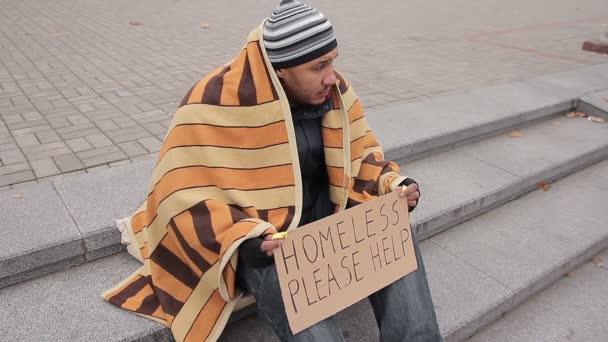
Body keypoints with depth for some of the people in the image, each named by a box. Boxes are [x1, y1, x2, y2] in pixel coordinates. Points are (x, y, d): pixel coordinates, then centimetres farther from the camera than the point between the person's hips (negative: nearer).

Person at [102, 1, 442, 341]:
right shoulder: (217, 104, -20)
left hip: (327, 218, 6)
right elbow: (182, 194, -17)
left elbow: (358, 151, 12)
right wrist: (242, 237, -32)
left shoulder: (333, 90, -2)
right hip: (259, 242, -5)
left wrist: (391, 183, -7)